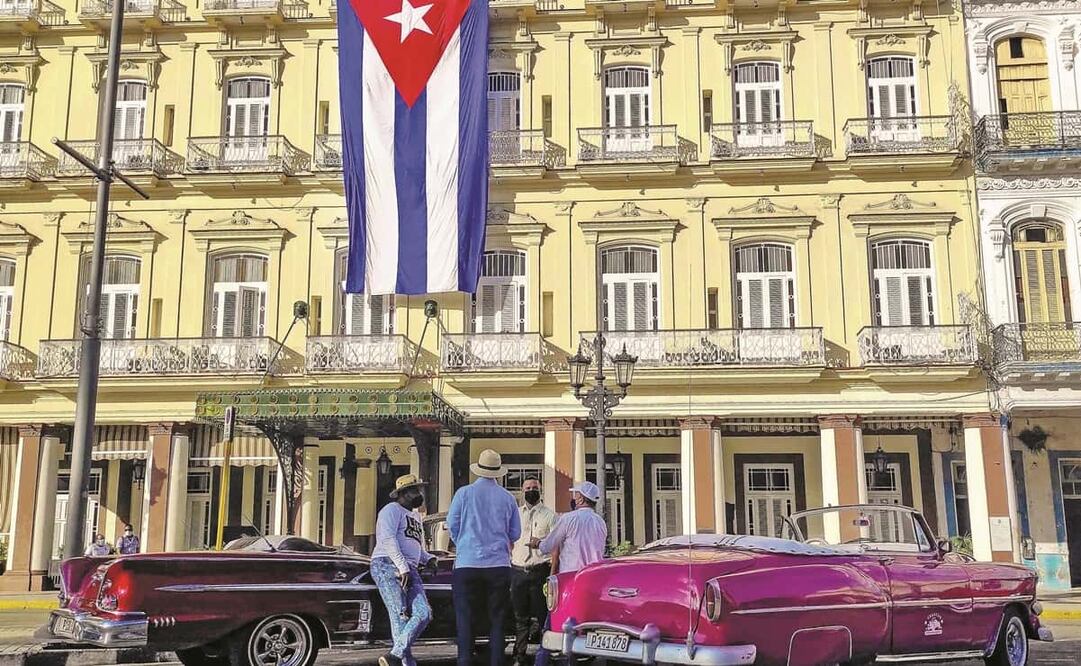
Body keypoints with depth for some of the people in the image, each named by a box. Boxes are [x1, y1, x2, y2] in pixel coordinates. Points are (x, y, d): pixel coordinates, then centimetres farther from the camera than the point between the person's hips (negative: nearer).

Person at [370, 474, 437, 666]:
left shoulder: (415, 516, 29)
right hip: (387, 566, -8)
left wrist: (428, 559, 15)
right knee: (401, 617, -14)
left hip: (410, 571, 8)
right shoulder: (392, 510, 1)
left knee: (423, 613, -10)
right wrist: (402, 567, -20)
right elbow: (388, 539, -12)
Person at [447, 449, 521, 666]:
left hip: (467, 563, -1)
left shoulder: (464, 493, -2)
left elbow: (452, 525, 2)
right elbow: (515, 533, 10)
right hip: (499, 565, 2)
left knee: (466, 618, 3)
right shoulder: (508, 498, 5)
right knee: (497, 619, 8)